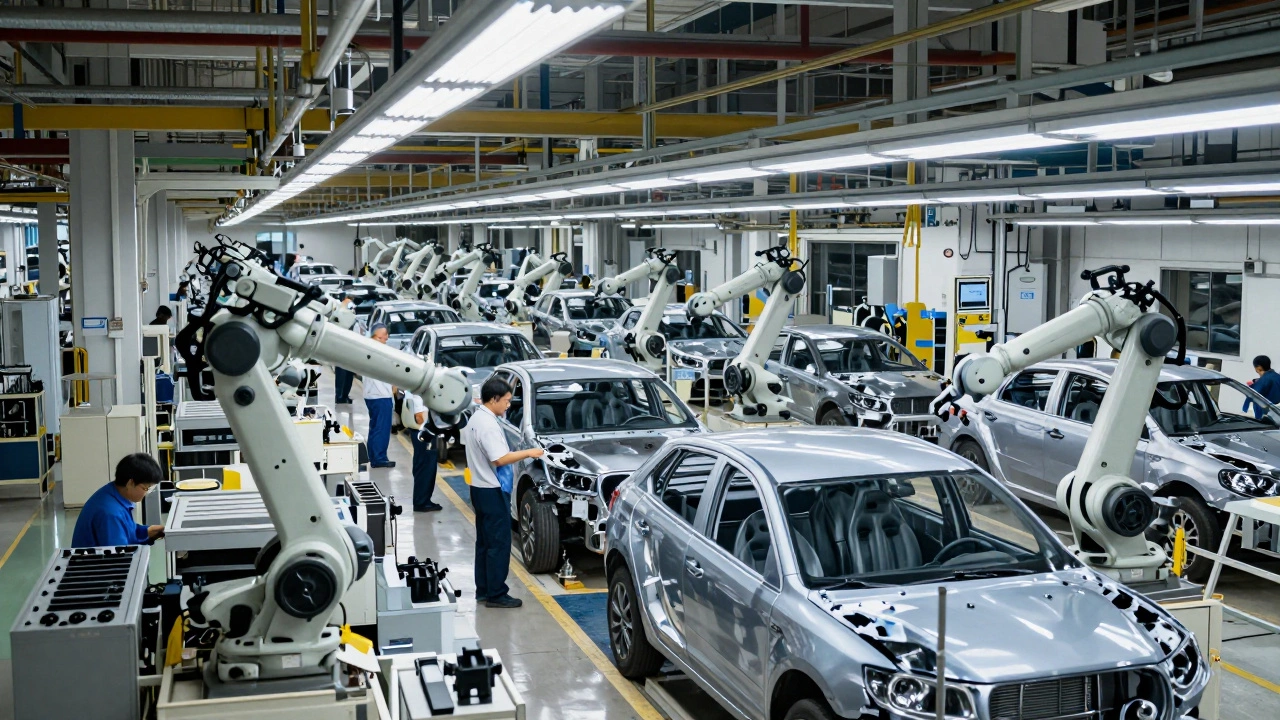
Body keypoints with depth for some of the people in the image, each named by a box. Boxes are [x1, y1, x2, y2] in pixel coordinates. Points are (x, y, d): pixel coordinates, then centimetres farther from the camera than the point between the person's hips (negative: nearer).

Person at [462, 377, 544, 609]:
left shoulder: (475, 418, 10)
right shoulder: (488, 424, -21)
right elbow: (500, 459, -26)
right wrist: (528, 453, -18)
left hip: (480, 487, 10)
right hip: (493, 491, -10)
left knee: (484, 542, 15)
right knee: (499, 544, -4)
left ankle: (483, 590, 21)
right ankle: (496, 594, 0)